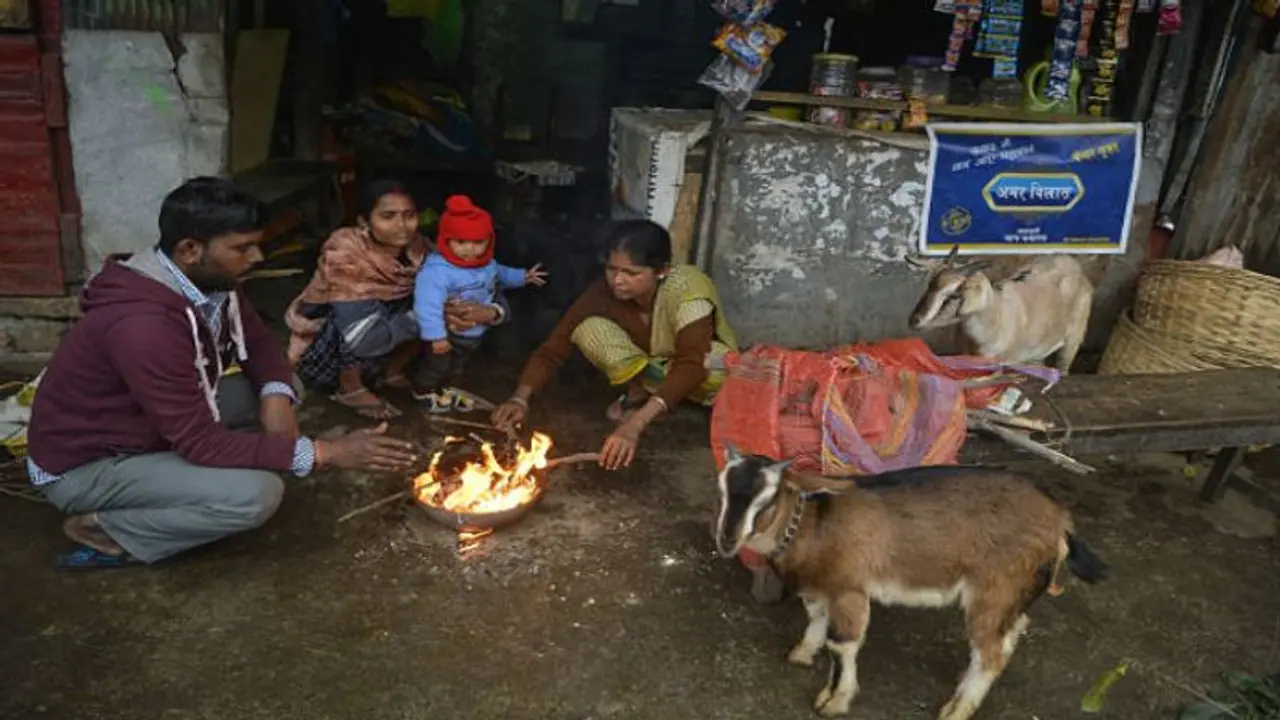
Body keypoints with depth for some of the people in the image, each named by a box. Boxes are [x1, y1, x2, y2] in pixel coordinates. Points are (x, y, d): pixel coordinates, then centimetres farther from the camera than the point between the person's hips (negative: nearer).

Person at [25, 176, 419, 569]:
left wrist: (277, 396, -16)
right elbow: (200, 443, -33)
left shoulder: (211, 282, -9)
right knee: (255, 493, -26)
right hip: (85, 466, -8)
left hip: (150, 426, 9)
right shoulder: (144, 324, -35)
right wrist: (322, 452, -33)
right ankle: (105, 531, -6)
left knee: (276, 389, 1)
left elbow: (258, 342, 6)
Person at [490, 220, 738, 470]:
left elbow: (691, 366, -49)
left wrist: (635, 425, -61)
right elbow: (552, 348, -24)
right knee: (589, 328, -25)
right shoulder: (604, 291, -25)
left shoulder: (687, 290, -36)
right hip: (648, 372, 3)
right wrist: (520, 399, -42)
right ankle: (638, 392, -5)